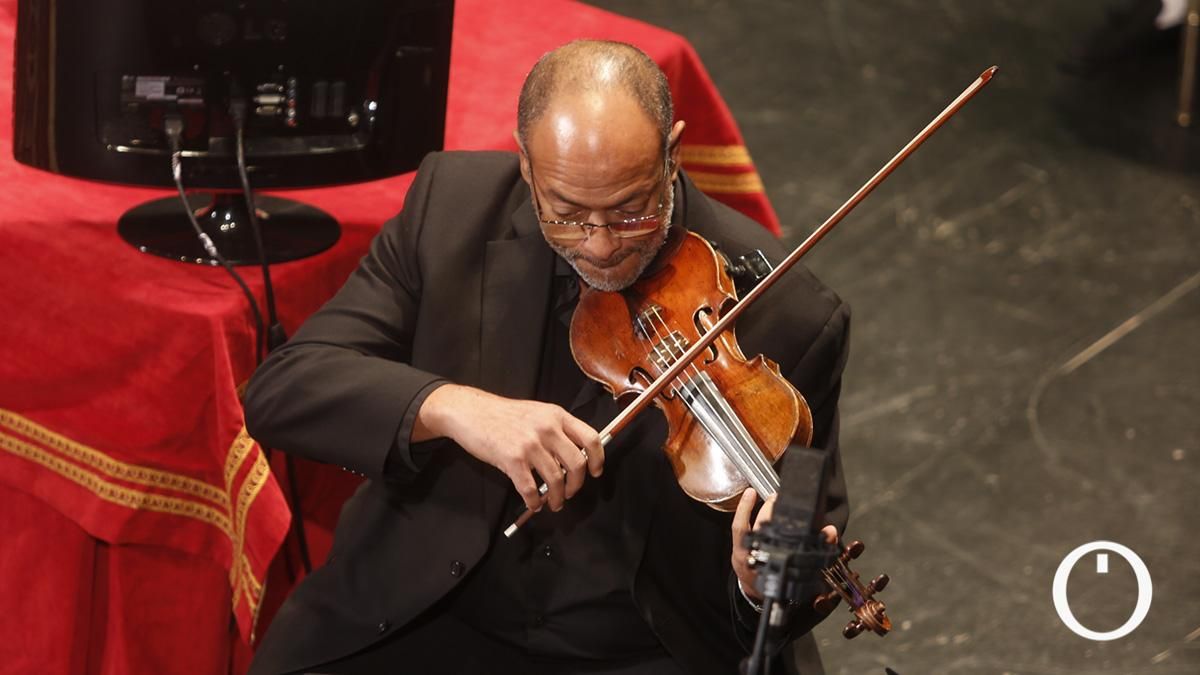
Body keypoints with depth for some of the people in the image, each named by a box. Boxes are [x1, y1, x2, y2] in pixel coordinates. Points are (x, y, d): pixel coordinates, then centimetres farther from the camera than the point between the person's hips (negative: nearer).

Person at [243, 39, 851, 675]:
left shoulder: (787, 317, -12)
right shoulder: (452, 203, -6)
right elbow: (279, 389, -10)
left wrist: (766, 583, -27)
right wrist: (449, 406, -27)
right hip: (424, 619, 2)